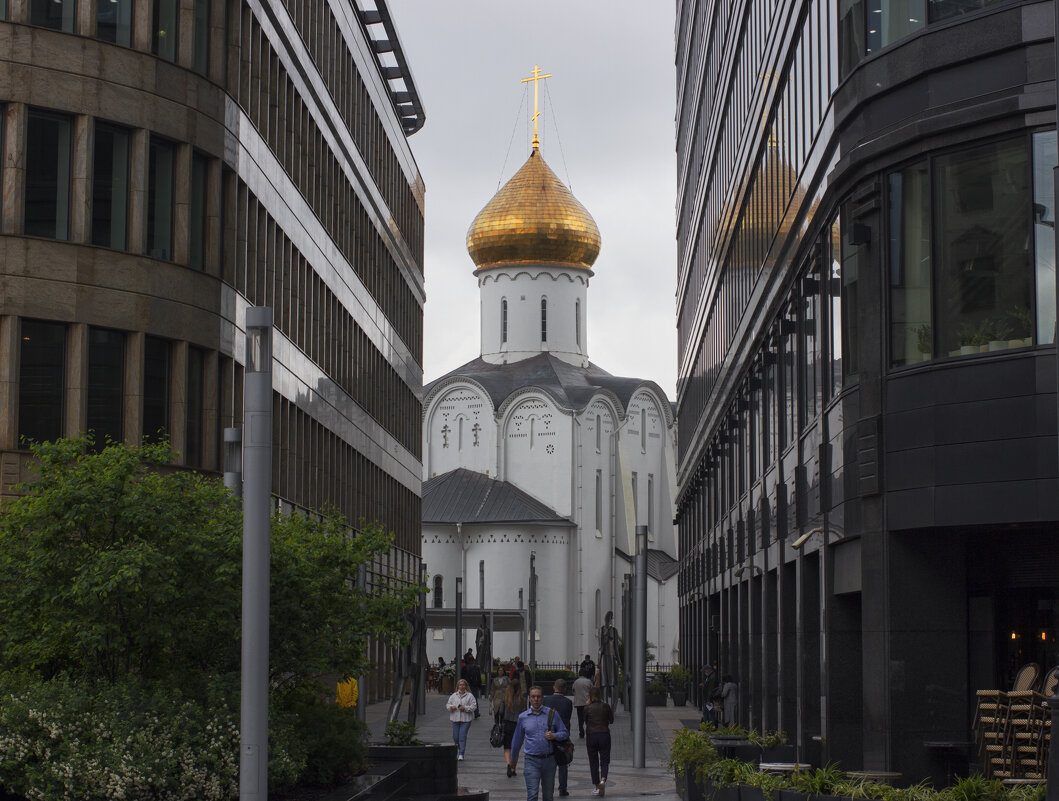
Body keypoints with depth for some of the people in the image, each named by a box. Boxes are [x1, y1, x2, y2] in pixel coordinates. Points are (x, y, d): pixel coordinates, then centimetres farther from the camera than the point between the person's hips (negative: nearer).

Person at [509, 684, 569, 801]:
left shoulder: (552, 714, 4)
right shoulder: (523, 717, 5)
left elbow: (565, 732, 8)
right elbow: (517, 739, 16)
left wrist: (554, 736, -13)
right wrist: (513, 759, 25)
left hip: (549, 760, 1)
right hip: (532, 761, -1)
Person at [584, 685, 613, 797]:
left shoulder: (587, 708, -5)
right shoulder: (606, 706, -3)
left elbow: (586, 722, 7)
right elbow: (611, 720, 6)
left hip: (591, 736, 0)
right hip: (604, 735, 0)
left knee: (593, 762, 10)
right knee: (604, 760, 7)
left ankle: (597, 787, 11)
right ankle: (603, 779, -20)